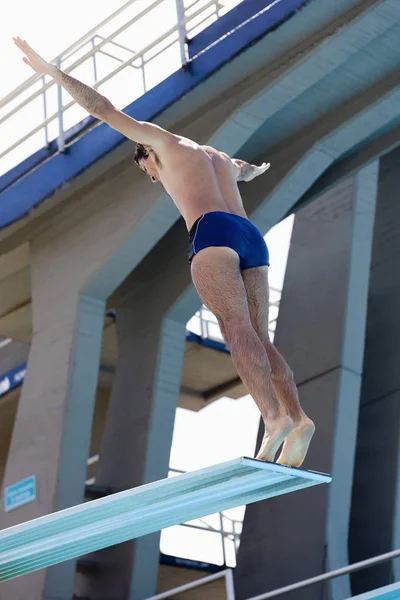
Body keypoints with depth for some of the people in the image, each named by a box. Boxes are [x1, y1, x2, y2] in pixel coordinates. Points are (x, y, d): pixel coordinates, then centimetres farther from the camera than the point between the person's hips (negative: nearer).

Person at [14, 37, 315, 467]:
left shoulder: (166, 142, 21)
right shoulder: (223, 160, 39)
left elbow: (102, 108, 18)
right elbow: (250, 170, 65)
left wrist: (50, 70, 23)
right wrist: (258, 168, 91)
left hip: (213, 233, -7)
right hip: (253, 241, 7)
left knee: (237, 330, -20)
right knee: (257, 339, 0)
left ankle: (275, 417, -37)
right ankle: (297, 418, -20)